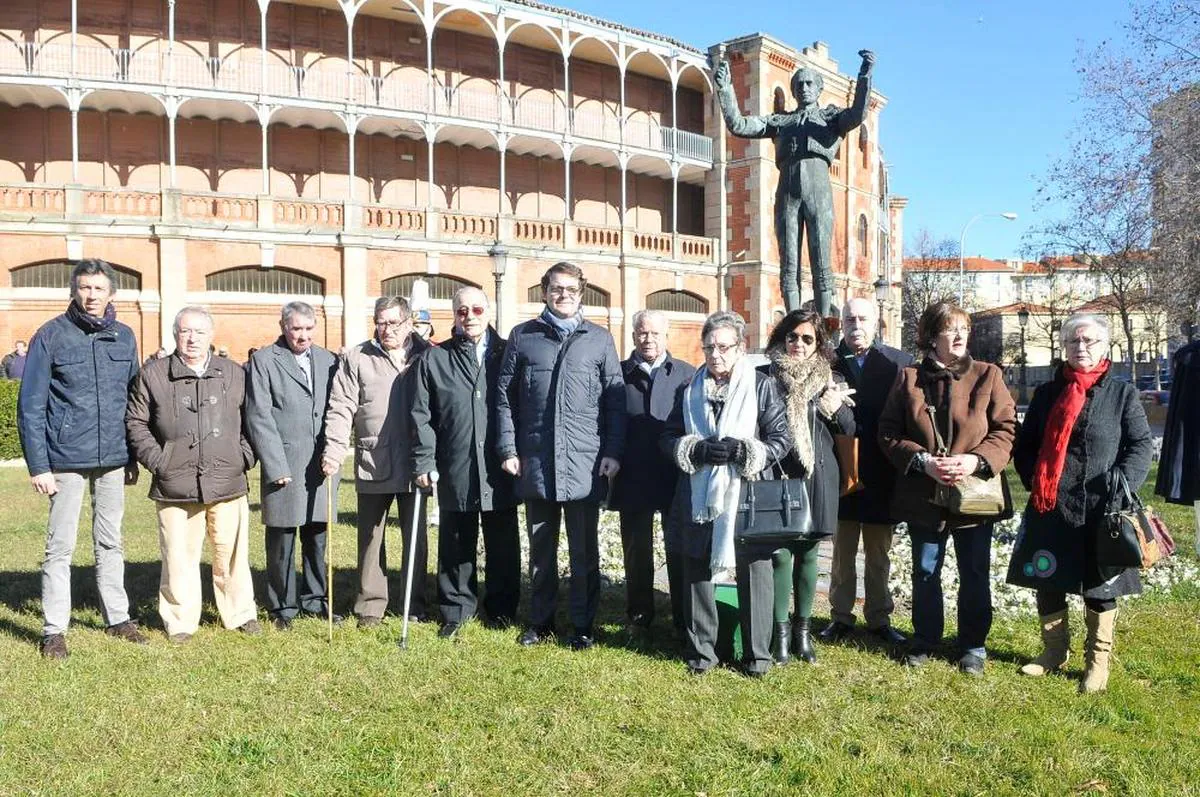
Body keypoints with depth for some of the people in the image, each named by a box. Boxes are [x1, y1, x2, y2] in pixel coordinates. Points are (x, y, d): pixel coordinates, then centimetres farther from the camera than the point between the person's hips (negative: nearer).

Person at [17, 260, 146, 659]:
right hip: (67, 460, -3)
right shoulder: (52, 335, -5)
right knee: (60, 546, 3)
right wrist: (38, 465, -10)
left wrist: (134, 457, 9)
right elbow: (31, 405, -5)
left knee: (110, 542, 14)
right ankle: (54, 629, 13)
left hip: (114, 460, 4)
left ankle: (117, 617, 24)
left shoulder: (124, 337, 6)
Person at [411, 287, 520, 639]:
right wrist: (424, 461, -6)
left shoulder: (508, 354, 6)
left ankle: (502, 607, 25)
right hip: (455, 472, 0)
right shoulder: (434, 359, 6)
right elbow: (421, 415, 1)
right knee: (456, 546, 9)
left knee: (503, 545, 10)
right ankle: (456, 610, 23)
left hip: (501, 471, 0)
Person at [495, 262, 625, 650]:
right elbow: (505, 396, 6)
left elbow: (615, 399, 4)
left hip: (585, 463, -1)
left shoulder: (599, 339, 6)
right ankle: (540, 621, 24)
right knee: (541, 548, 12)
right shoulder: (522, 336, 7)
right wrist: (508, 449, -1)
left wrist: (613, 451, -3)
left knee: (584, 550, 6)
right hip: (536, 462, 1)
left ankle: (583, 624, 18)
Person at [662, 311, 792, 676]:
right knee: (697, 569, 10)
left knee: (754, 570, 3)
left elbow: (781, 440, -2)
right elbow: (669, 437, 9)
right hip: (699, 498, 3)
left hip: (749, 496, -3)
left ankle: (757, 653, 17)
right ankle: (701, 649, 24)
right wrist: (697, 450, -11)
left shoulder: (762, 386, 0)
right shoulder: (691, 389, 10)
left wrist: (744, 451, -18)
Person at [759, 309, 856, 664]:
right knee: (780, 554, -3)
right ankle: (781, 630, 8)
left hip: (816, 478, 2)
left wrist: (833, 405, -11)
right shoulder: (765, 376, 1)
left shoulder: (831, 381, 8)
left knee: (807, 554, 9)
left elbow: (849, 429, 8)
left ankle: (803, 628, 20)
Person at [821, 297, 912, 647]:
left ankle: (879, 618, 25)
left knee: (879, 555, 13)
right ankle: (841, 616, 24)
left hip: (882, 477, 0)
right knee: (842, 553, 12)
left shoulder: (898, 362, -2)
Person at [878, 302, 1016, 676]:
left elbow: (1006, 429, -4)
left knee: (975, 575, 10)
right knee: (925, 573, 13)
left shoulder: (988, 375, -1)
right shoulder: (909, 379, 1)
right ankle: (925, 640, 31)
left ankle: (973, 645, 27)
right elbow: (889, 434, -1)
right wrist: (923, 461, -15)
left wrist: (977, 460, -19)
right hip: (923, 496, 1)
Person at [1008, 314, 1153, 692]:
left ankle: (1098, 660, 21)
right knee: (1047, 579, 10)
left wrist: (1121, 484, -16)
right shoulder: (1047, 393, 9)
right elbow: (1024, 446, 12)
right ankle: (1054, 650, 27)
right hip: (1050, 508, 3)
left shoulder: (1122, 393, 2)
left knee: (1099, 585, 7)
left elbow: (1142, 445, -2)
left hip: (1100, 510, -3)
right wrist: (1035, 482, -2)